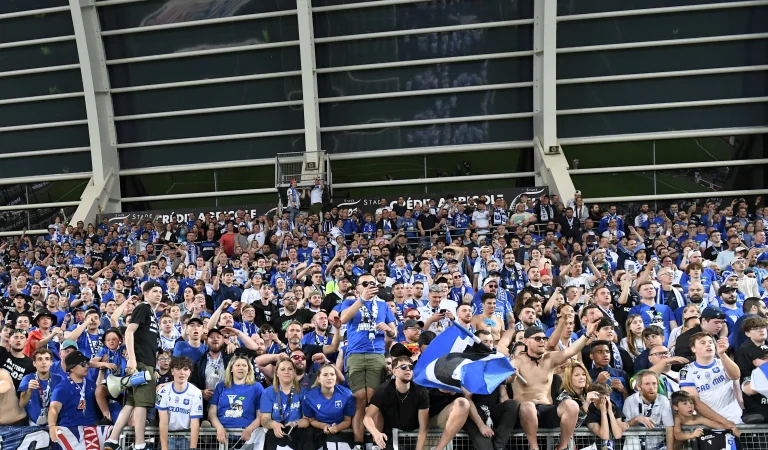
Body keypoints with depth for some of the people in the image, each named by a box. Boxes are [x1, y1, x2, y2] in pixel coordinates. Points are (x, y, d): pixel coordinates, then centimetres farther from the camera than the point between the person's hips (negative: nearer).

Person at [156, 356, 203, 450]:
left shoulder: (196, 393, -10)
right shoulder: (163, 392, -7)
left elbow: (195, 424, -11)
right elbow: (163, 422, -9)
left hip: (187, 437, -1)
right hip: (168, 436, 1)